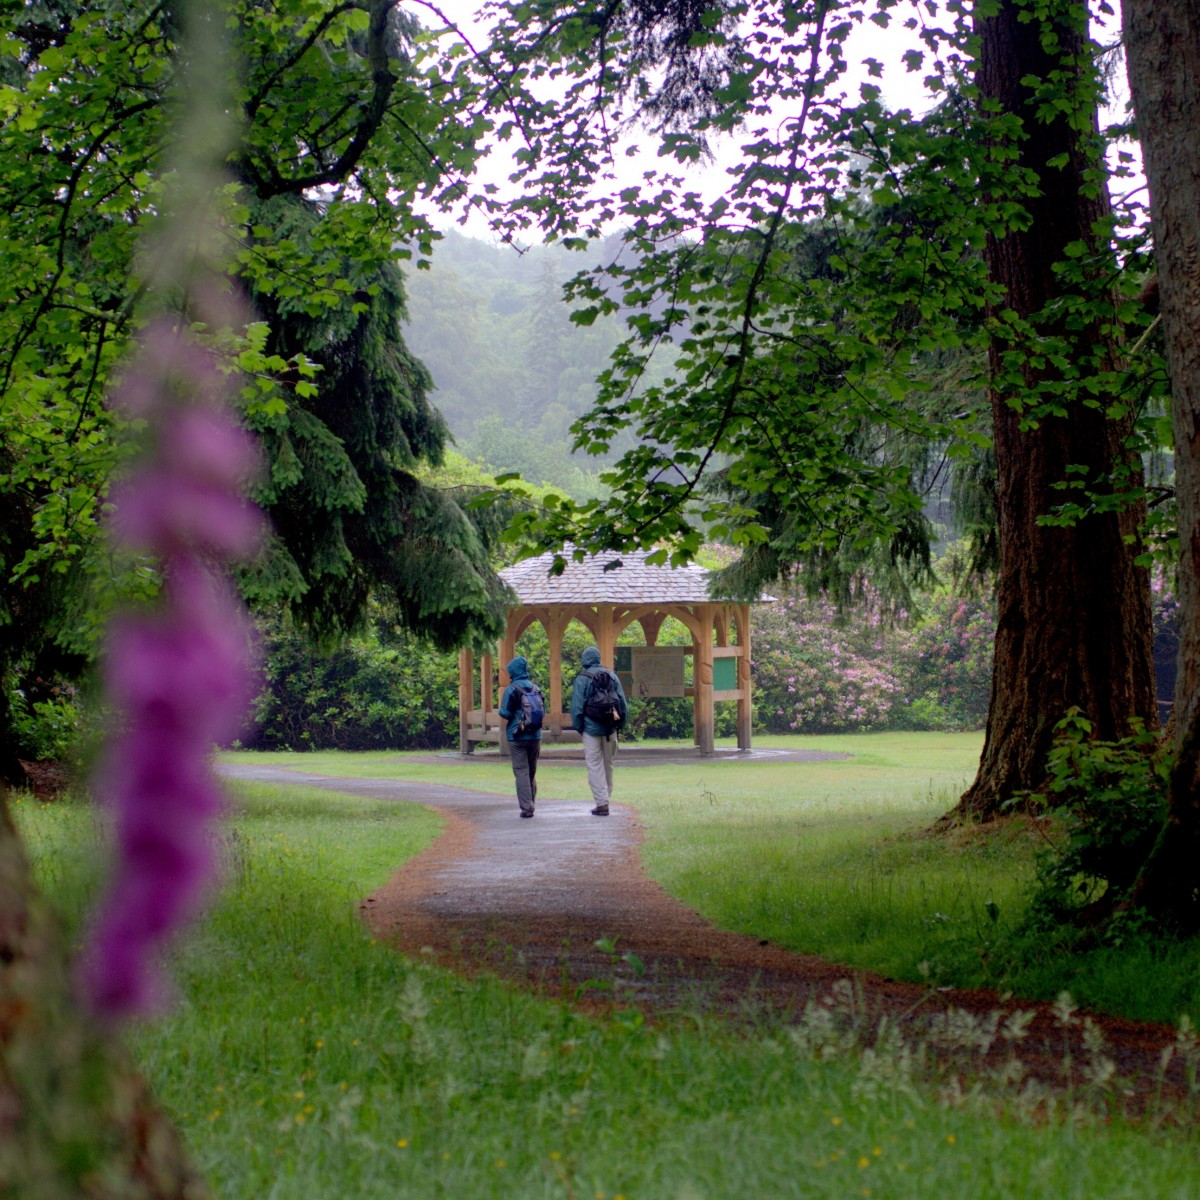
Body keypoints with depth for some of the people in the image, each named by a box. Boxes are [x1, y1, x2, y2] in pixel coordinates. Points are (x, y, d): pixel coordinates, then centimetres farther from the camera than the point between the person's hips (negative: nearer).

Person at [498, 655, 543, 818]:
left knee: (521, 772, -3)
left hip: (517, 736, -5)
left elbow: (505, 714, -12)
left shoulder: (511, 690, -11)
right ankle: (531, 804, 22)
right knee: (532, 771, 16)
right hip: (535, 736, 5)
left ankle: (526, 807, -9)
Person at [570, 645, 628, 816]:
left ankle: (602, 803, -8)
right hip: (610, 727, 4)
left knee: (595, 766, -2)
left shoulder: (582, 679, -9)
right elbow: (622, 701, 6)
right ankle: (606, 799, 23)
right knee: (608, 764, 16)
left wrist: (578, 726, 4)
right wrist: (619, 723, 14)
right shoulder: (611, 675, 5)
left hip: (591, 727, -4)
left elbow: (577, 706, -8)